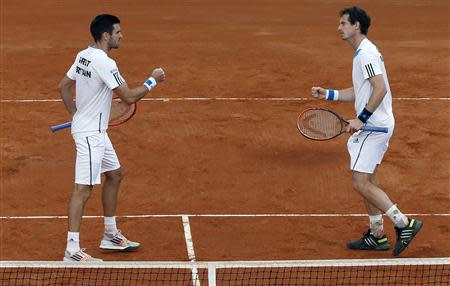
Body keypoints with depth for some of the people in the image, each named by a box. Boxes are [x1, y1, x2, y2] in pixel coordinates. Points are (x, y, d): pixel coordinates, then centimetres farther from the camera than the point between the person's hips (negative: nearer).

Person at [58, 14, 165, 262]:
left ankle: (111, 236, 31)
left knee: (115, 175, 21)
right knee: (84, 189, -9)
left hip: (96, 132, 10)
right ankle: (72, 252, -9)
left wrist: (76, 114, 20)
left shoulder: (83, 56, 6)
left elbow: (63, 87, 15)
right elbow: (129, 97, -21)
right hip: (89, 134, -10)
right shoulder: (104, 63, -22)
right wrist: (153, 80, -8)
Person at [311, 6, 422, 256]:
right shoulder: (363, 52, 17)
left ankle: (405, 224, -10)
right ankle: (377, 236, 20)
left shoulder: (365, 53, -15)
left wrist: (361, 119, -23)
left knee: (361, 183, -11)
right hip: (374, 125, 11)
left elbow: (380, 89, -25)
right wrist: (328, 94, 16)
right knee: (366, 182, 14)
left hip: (374, 125, -11)